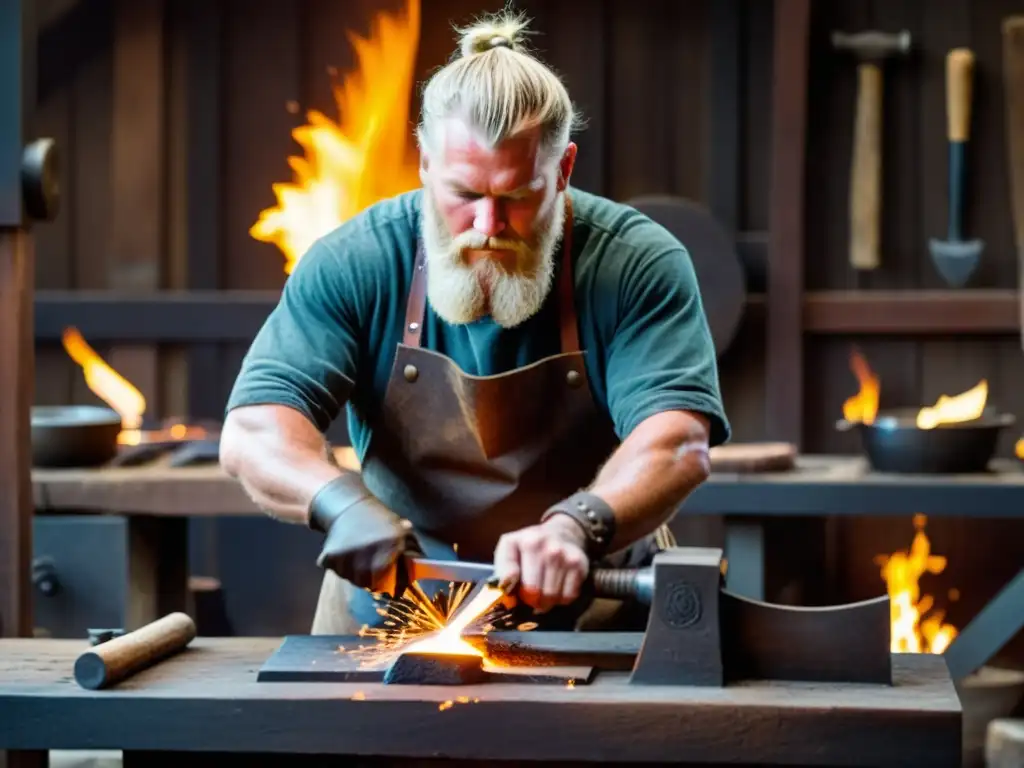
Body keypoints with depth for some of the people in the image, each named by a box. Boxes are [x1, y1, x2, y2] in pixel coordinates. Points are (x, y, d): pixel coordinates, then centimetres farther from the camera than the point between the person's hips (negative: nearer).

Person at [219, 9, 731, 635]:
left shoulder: (640, 264, -9)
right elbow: (251, 435, -11)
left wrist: (576, 524, -41)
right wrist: (341, 502, -33)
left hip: (595, 616, -1)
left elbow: (679, 446, -20)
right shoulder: (355, 264, -6)